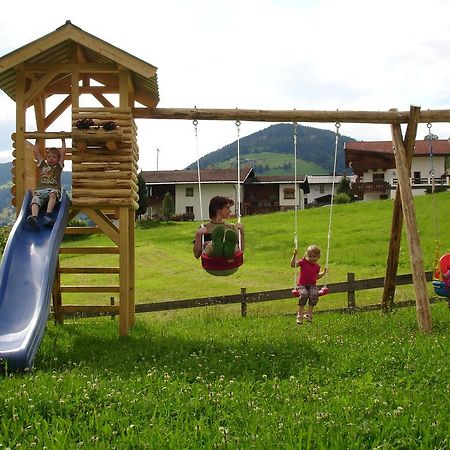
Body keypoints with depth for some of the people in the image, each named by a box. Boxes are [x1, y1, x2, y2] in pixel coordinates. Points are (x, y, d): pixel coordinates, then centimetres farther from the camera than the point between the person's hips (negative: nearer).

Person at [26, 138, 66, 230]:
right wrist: (37, 141, 38)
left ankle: (48, 216, -53)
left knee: (53, 194, -38)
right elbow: (35, 151, 30)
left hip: (54, 189, -2)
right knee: (35, 200, -30)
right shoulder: (43, 164, 28)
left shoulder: (59, 166, 23)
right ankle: (34, 217, -58)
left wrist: (63, 140, 24)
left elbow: (63, 152, 18)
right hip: (40, 190, 2)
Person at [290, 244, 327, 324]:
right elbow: (293, 264, -10)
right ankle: (300, 315, -20)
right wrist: (294, 255, -18)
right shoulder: (303, 262, 0)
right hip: (302, 285, -3)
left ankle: (309, 313, -14)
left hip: (312, 285, 3)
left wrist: (323, 273, 18)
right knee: (304, 295, -34)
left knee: (314, 295, -30)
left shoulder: (317, 266, 12)